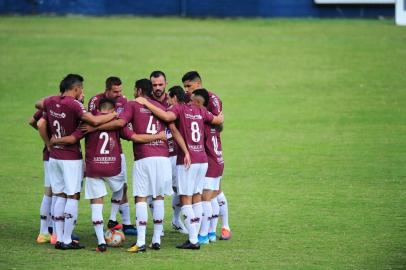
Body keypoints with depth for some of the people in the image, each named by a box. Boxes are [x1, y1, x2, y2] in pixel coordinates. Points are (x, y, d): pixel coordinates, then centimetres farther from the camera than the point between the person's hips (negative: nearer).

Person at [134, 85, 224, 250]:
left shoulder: (179, 109, -6)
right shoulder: (200, 111, 13)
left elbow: (167, 116, -27)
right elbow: (218, 120, 23)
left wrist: (146, 103, -20)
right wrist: (221, 116, 47)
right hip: (202, 159, 7)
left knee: (186, 200, -4)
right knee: (197, 198, 11)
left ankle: (193, 240, -10)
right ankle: (194, 237, 11)